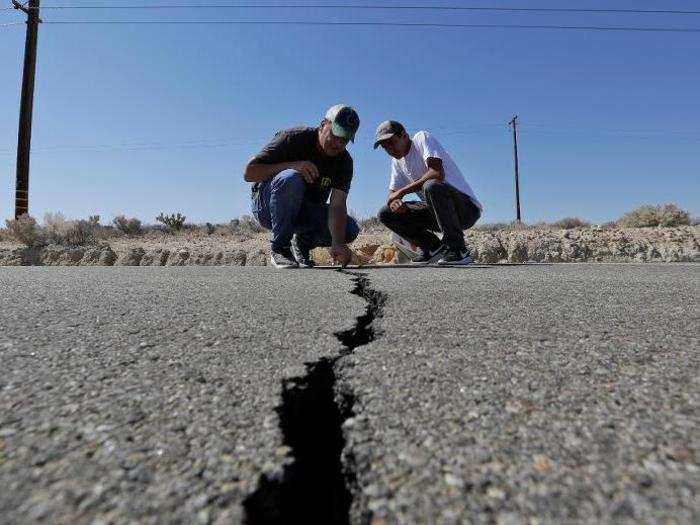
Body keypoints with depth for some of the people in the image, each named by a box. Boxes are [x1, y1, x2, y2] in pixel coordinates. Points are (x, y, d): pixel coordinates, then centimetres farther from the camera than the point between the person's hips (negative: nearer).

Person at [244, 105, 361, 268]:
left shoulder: (344, 162, -7)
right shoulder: (293, 138, -17)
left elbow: (337, 205, -20)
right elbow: (249, 173, -21)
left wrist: (337, 244, -36)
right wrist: (293, 165, -31)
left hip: (306, 213, 4)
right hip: (267, 208, -3)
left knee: (350, 230, -17)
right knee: (291, 178, -36)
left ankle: (303, 242, 8)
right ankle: (279, 248, -21)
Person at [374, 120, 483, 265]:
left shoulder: (422, 138, -8)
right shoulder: (397, 160, 13)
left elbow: (437, 174, -25)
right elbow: (392, 193, 10)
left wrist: (402, 191, -21)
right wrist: (394, 201, -15)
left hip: (467, 207, -7)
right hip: (437, 212, 7)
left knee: (431, 186, -38)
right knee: (386, 214, -1)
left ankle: (458, 250, -24)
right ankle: (433, 247, 3)